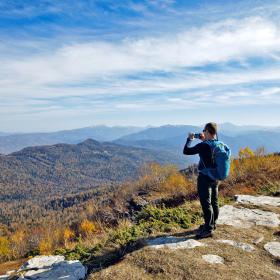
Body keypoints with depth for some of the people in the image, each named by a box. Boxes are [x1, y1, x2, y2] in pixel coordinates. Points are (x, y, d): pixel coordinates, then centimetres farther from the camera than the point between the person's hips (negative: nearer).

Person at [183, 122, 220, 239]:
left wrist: (189, 139, 0)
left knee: (206, 204, 0)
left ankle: (208, 229, 7)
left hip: (205, 177, -8)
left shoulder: (203, 145, -22)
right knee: (214, 202, 17)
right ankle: (212, 224, 34)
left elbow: (186, 151, -14)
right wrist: (204, 141, 13)